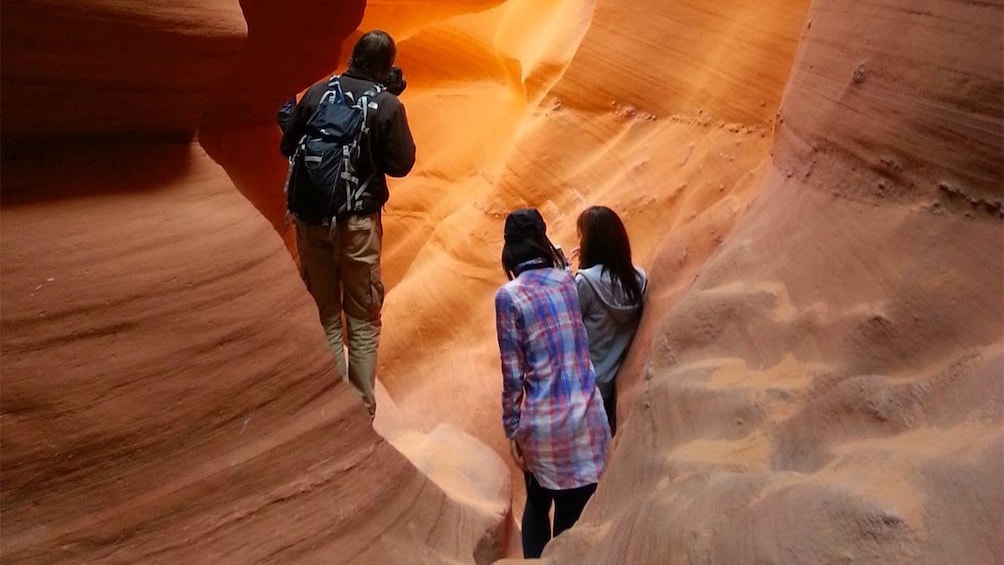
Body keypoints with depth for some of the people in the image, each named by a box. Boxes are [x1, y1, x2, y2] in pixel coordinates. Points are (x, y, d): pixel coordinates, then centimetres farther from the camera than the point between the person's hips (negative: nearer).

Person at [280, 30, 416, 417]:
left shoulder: (316, 93, 0)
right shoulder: (387, 105, -8)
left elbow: (287, 147, 6)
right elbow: (401, 164, -4)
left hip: (312, 217, 3)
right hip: (359, 220, -2)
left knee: (324, 315, 13)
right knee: (363, 319, 11)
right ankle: (362, 407, 15)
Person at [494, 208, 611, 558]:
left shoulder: (508, 296, -7)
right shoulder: (567, 280, 4)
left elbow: (513, 373, -8)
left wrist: (511, 428, 4)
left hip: (543, 423, -2)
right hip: (587, 417, 3)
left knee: (537, 507, 21)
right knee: (574, 515, 12)